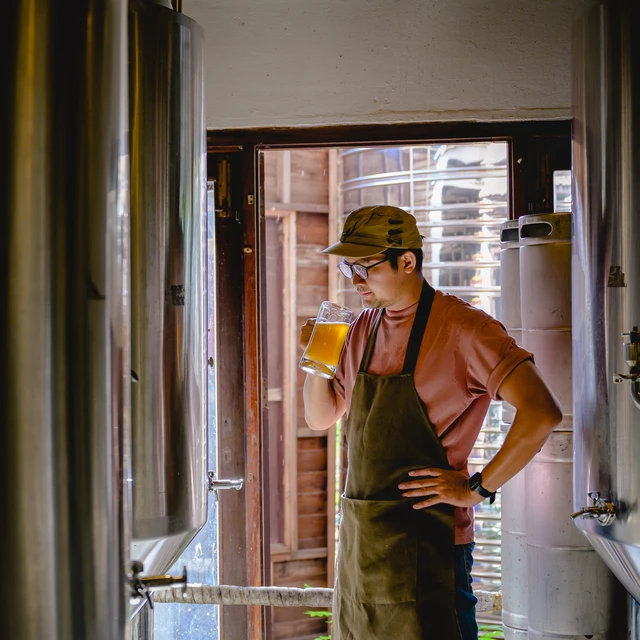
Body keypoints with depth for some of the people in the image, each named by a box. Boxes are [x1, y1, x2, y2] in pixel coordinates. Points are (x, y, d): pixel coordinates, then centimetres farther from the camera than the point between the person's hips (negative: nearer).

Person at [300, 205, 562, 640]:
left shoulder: (463, 329, -13)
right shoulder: (364, 329, 10)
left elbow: (542, 414, -22)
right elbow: (321, 417, 19)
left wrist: (477, 489, -16)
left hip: (425, 543, -7)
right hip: (358, 539, 7)